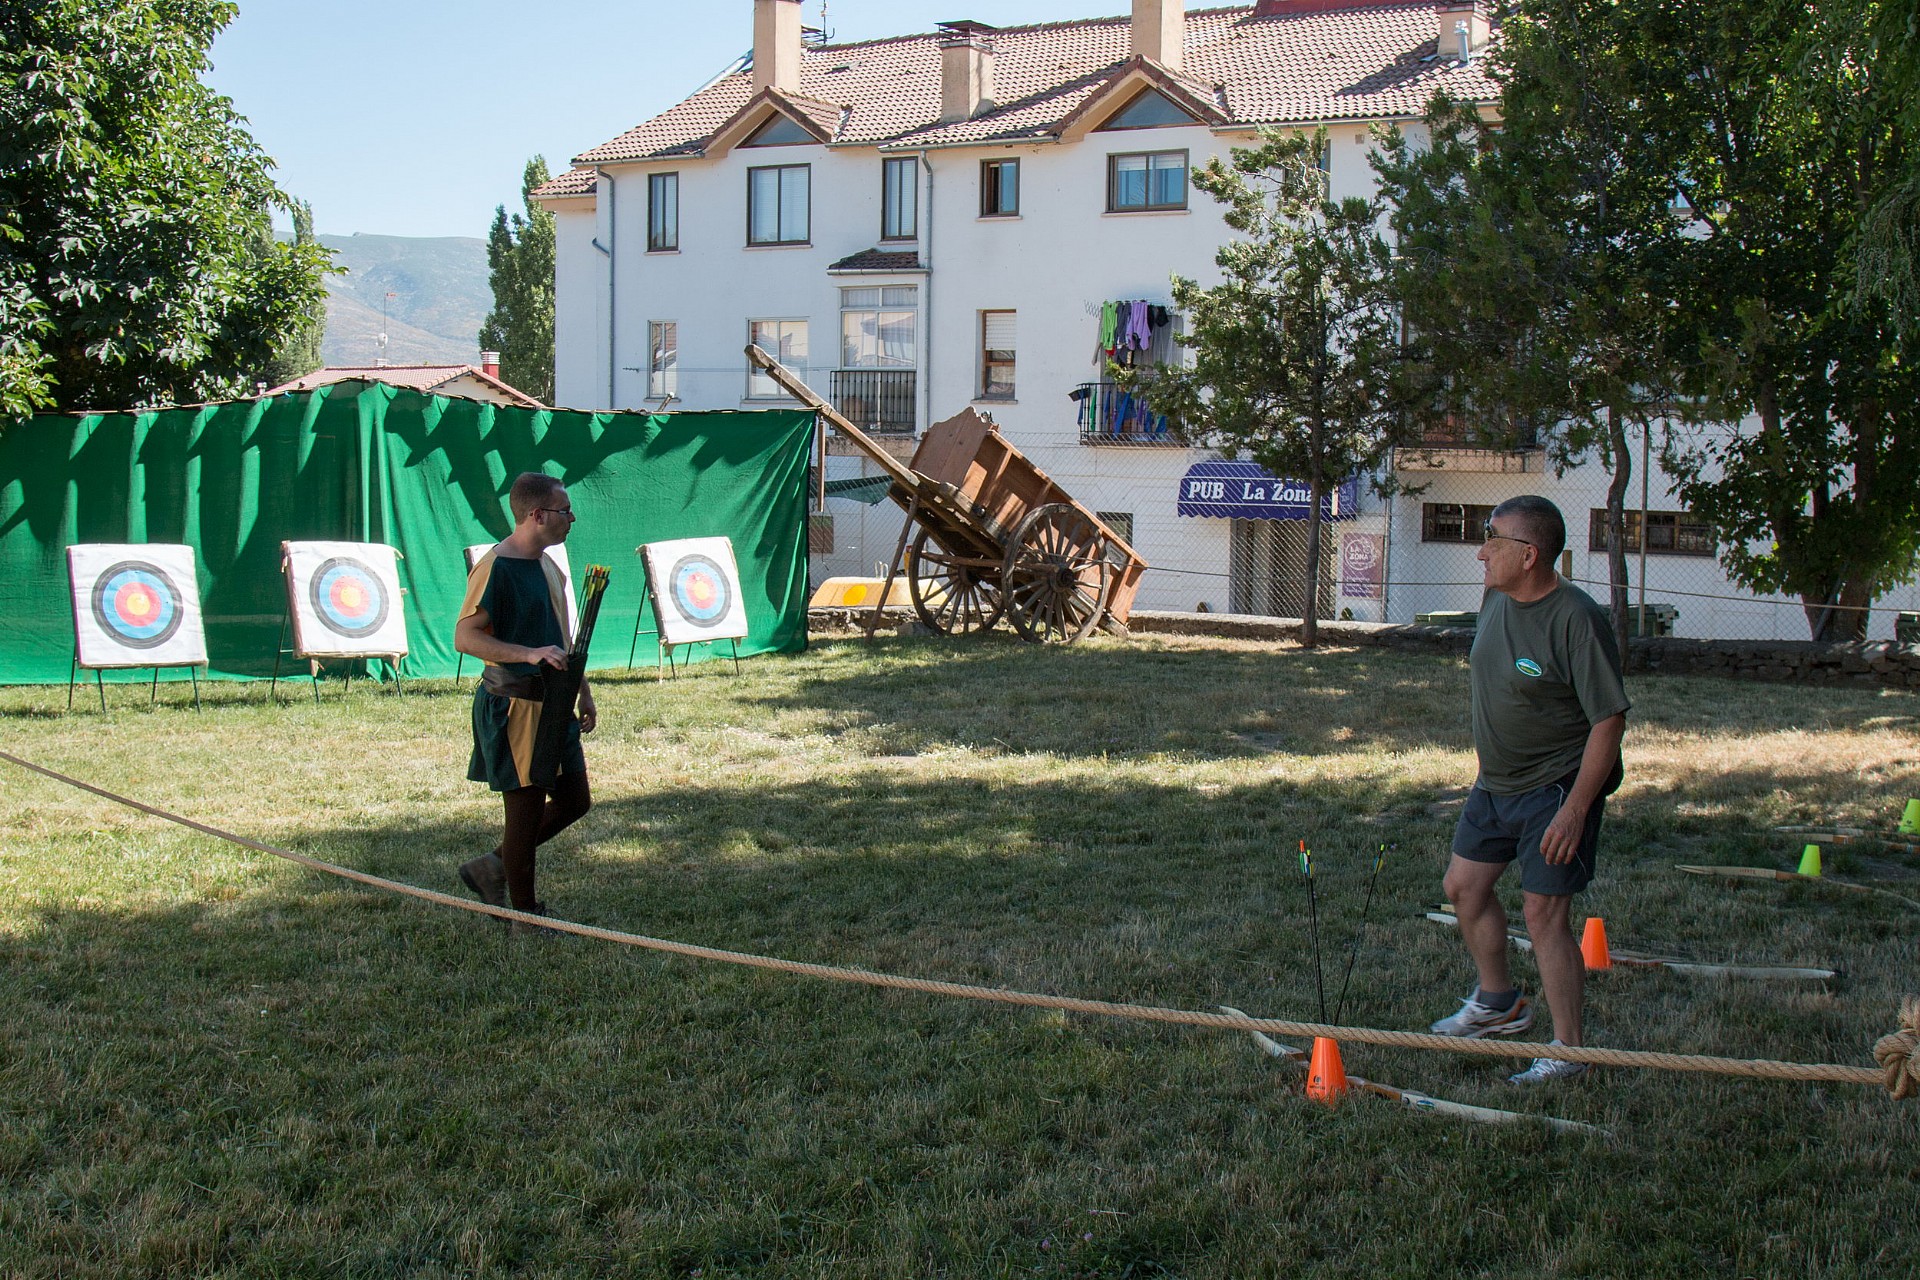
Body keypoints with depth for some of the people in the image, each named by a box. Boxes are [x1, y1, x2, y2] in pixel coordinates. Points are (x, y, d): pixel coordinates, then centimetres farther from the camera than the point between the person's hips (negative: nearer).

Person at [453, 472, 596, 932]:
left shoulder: (548, 566, 12)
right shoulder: (496, 569, -16)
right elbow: (465, 636, -21)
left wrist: (582, 691, 23)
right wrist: (528, 655, -30)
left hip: (552, 705, 9)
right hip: (514, 707, -9)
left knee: (574, 801, 14)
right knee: (526, 809, 1)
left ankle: (493, 868, 27)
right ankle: (526, 916, 14)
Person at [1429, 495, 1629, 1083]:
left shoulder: (1576, 620, -23)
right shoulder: (1496, 599, 1)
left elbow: (1610, 720, -21)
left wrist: (1575, 809, -23)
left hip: (1555, 790, -8)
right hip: (1494, 784, 9)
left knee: (1544, 914, -7)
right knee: (1465, 886, 16)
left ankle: (1567, 1053, 6)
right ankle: (1498, 1003, 38)